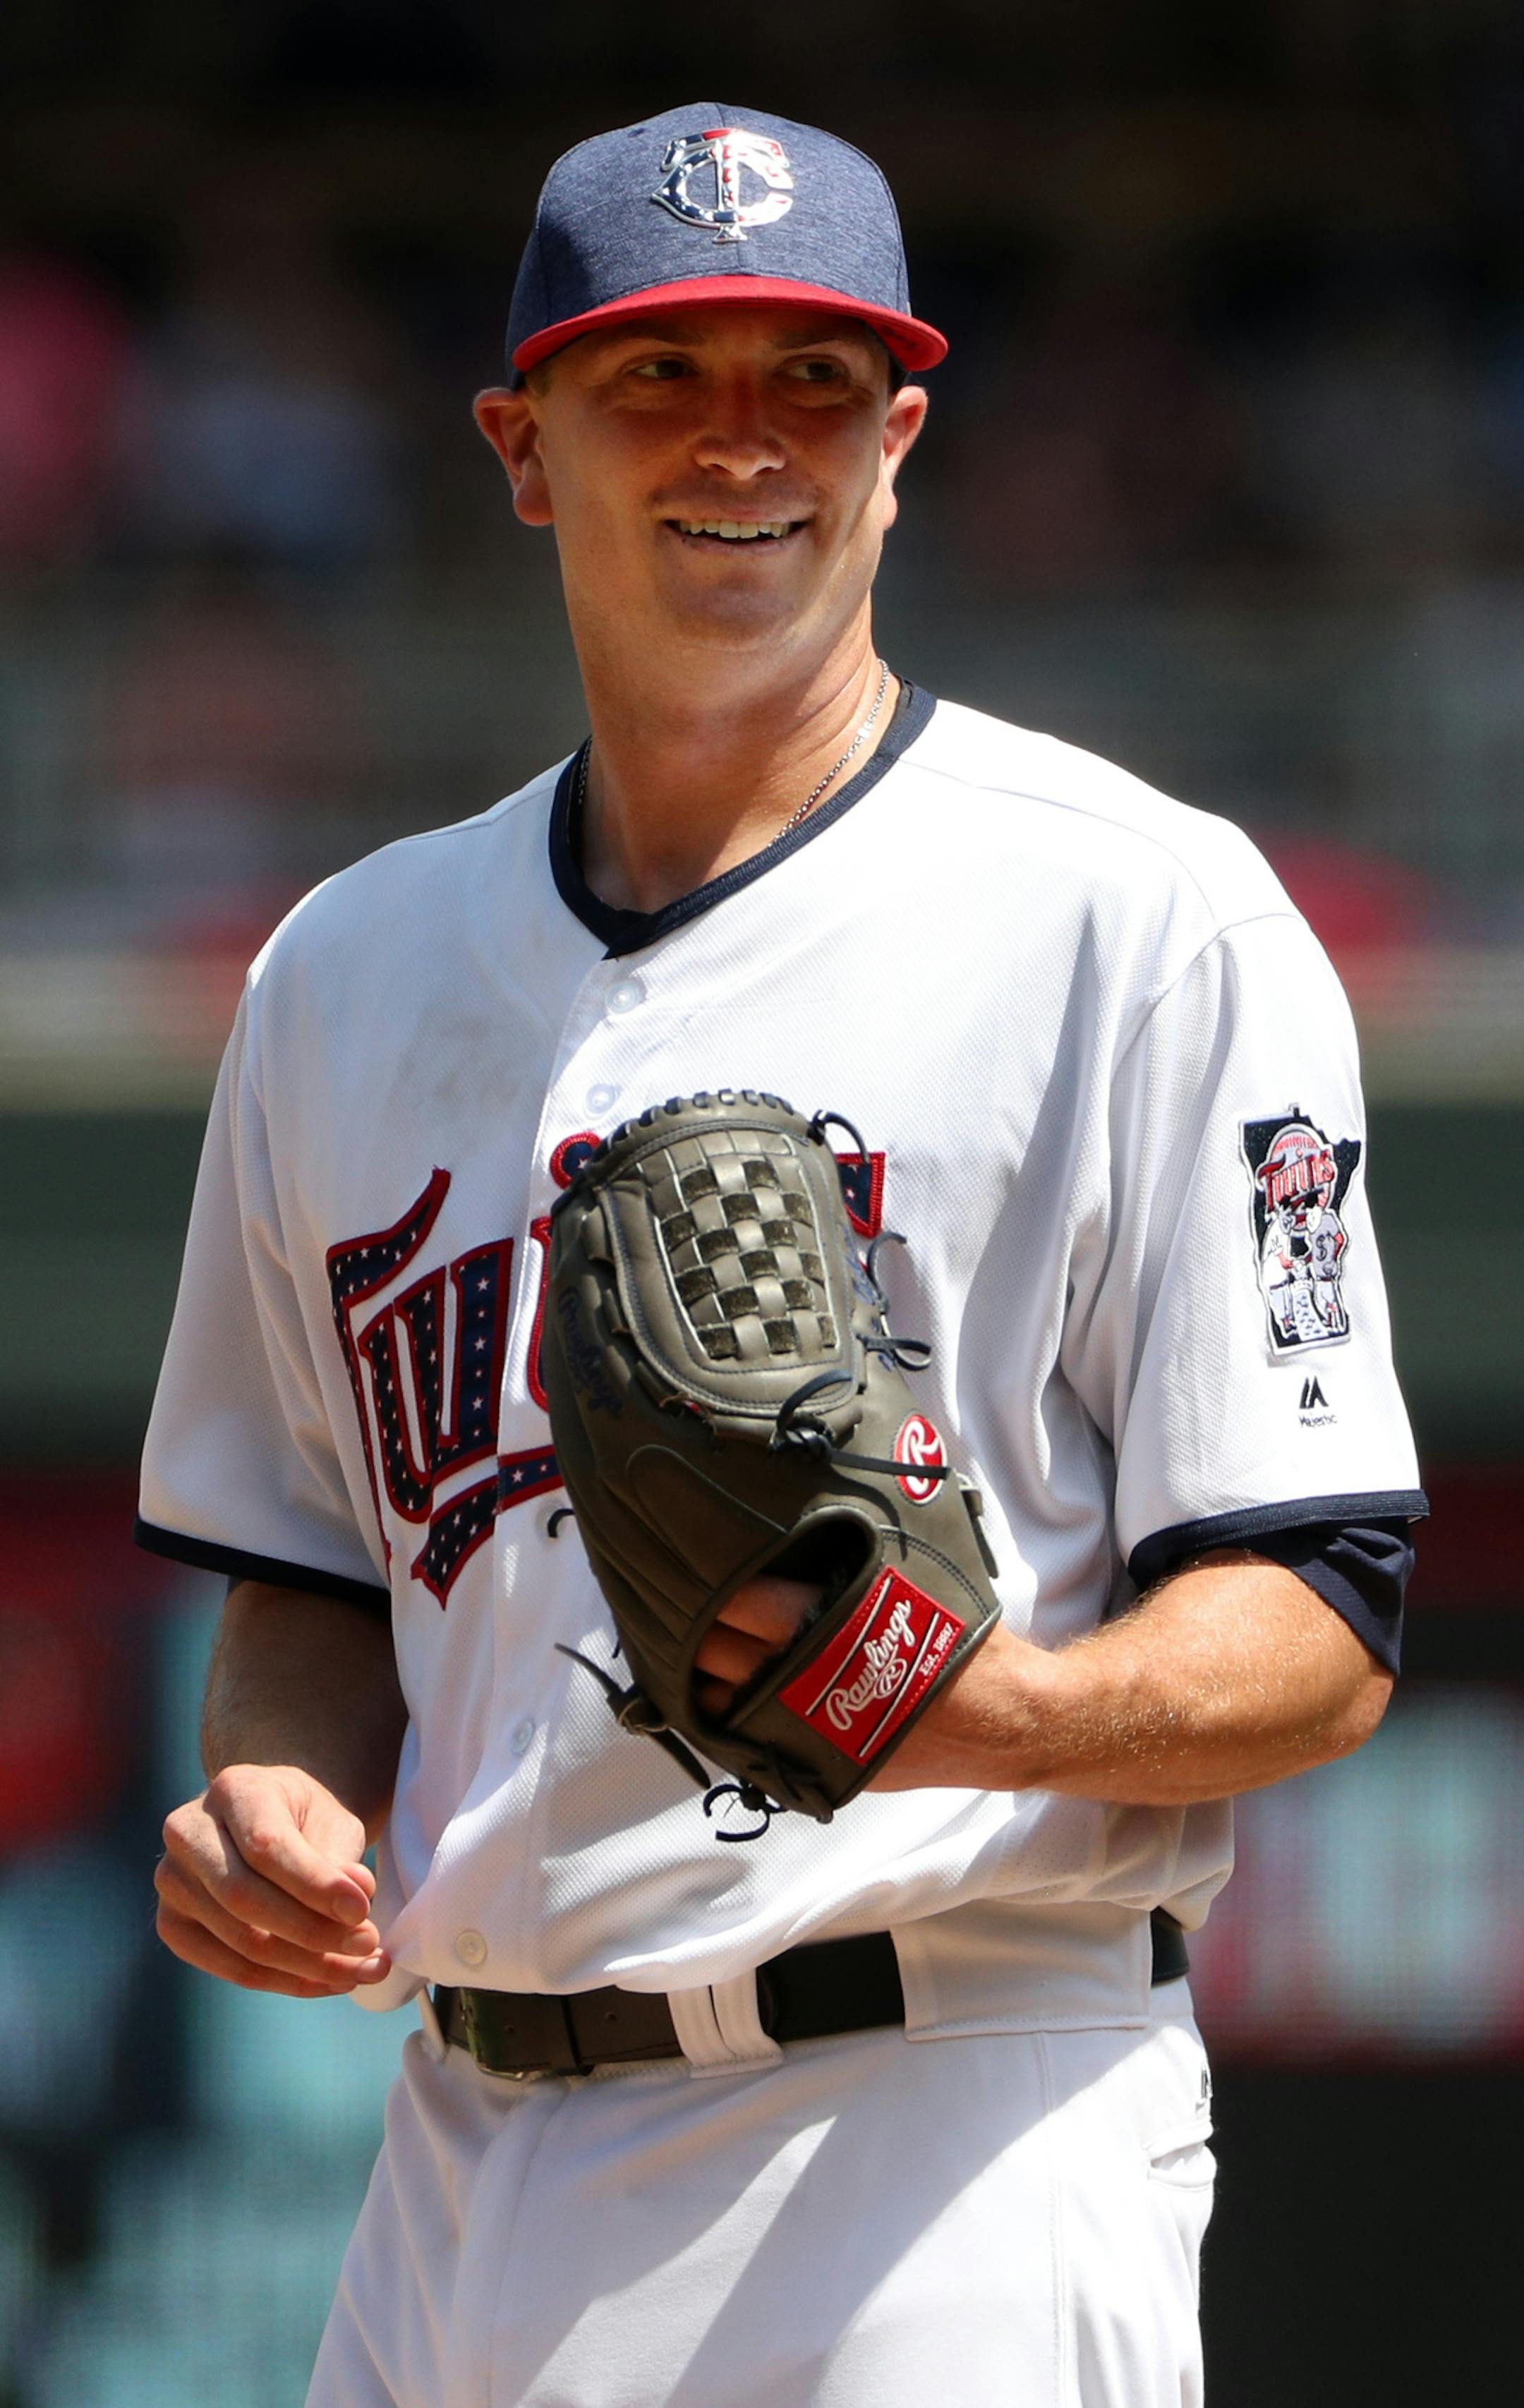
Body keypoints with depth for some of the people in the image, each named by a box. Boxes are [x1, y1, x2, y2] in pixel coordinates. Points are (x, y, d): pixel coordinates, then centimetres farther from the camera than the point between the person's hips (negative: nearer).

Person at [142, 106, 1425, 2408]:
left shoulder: (1140, 913, -3)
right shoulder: (348, 971, 15)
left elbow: (1317, 1641, -7)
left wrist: (993, 1714, -26)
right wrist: (274, 1799, 1)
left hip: (947, 2167, -6)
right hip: (463, 2184, 6)